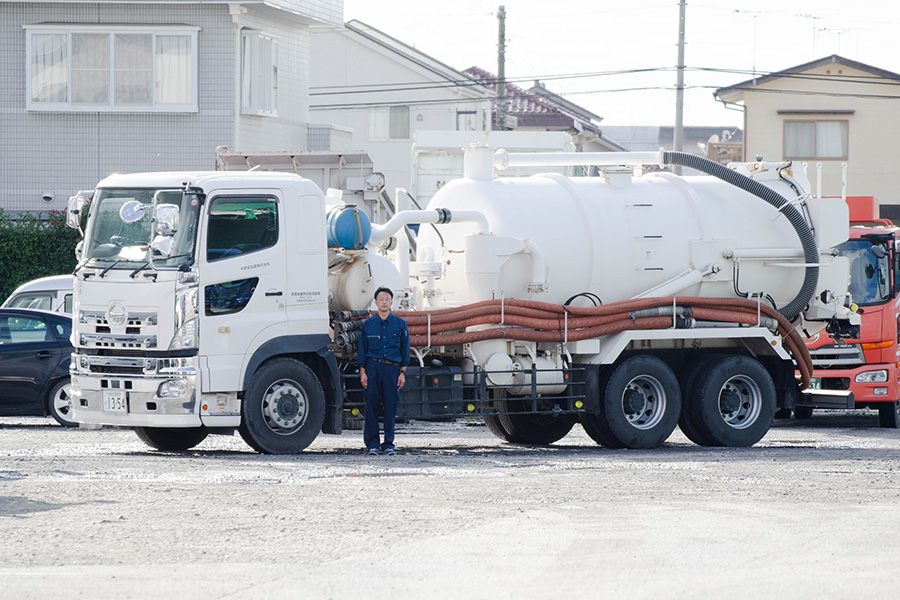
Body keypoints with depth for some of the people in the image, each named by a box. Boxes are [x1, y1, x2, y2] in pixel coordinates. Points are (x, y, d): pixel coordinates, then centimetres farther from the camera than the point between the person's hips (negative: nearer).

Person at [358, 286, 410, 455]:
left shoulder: (400, 324, 8)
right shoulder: (368, 324, 8)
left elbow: (405, 350, 10)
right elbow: (362, 350, 10)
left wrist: (403, 373, 3)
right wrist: (362, 372, 2)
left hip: (392, 367, 0)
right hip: (373, 367, 0)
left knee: (390, 407, -1)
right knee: (372, 405, -4)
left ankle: (388, 443, 6)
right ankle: (372, 443, 1)